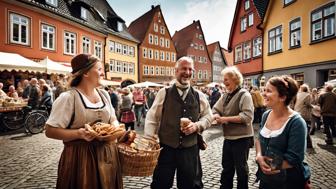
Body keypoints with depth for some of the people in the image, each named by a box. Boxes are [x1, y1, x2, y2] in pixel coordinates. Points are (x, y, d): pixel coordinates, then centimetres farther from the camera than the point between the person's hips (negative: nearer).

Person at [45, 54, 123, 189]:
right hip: (80, 156, -5)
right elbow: (50, 131, -13)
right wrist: (78, 134, -25)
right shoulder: (68, 97, -14)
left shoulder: (104, 94, 5)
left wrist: (115, 128, -6)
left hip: (106, 153, 6)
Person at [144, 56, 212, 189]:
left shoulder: (199, 96, 2)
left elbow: (208, 117, 11)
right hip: (166, 148, -2)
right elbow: (151, 118, -3)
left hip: (190, 149, 2)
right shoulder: (164, 93, -4)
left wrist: (197, 125, -9)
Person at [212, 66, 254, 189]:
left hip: (241, 138, -6)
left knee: (241, 168, 13)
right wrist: (217, 116, -15)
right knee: (226, 167, 20)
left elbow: (247, 117, -22)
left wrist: (226, 119, -22)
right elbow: (215, 110, 8)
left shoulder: (244, 95, -12)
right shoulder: (225, 95, 7)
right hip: (228, 137, 6)